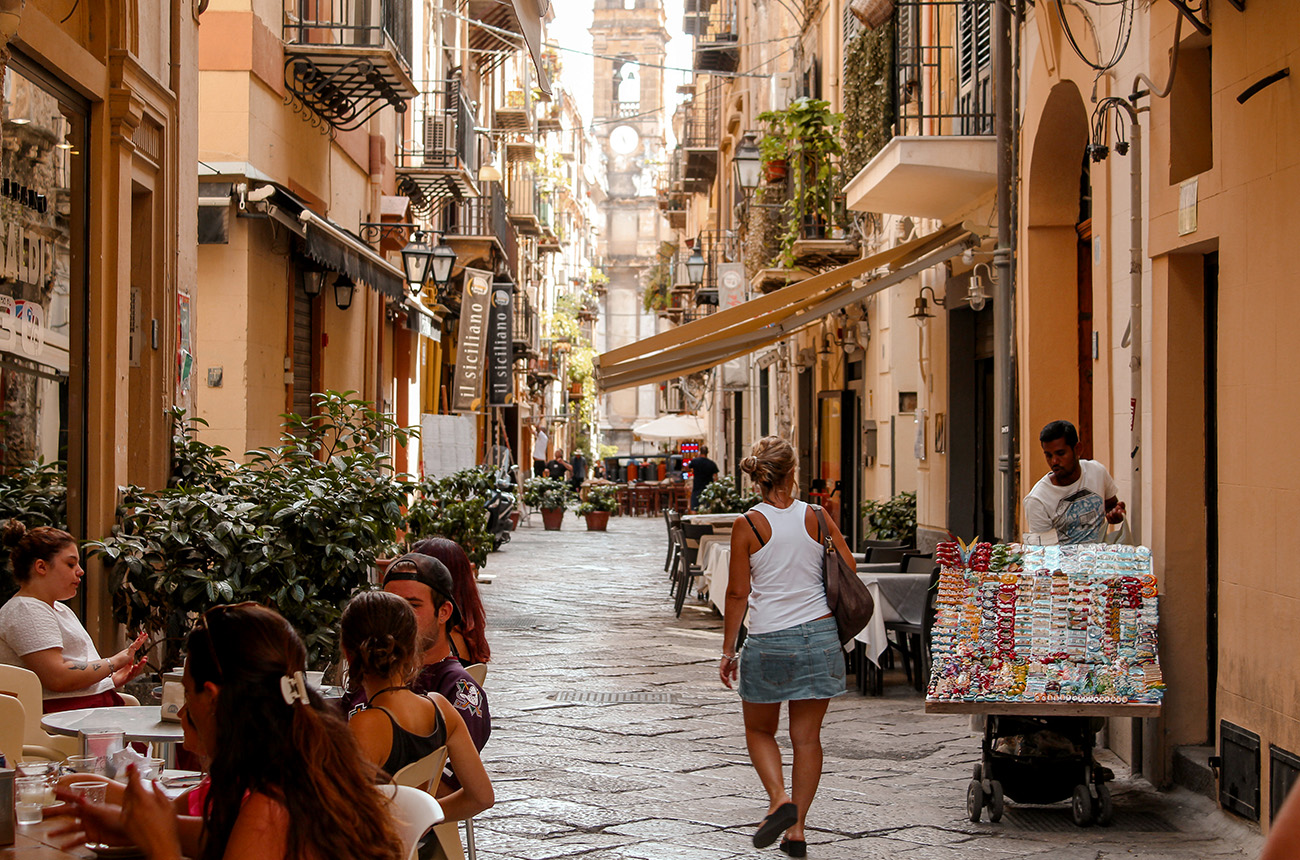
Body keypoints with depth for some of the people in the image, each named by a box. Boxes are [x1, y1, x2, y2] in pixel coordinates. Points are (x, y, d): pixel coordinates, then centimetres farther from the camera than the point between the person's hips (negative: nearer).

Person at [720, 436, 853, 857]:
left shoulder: (748, 526, -8)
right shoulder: (816, 518, -2)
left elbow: (738, 593, -5)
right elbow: (849, 570, 4)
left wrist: (728, 651, 2)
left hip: (769, 642, -2)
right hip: (820, 636, 2)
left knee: (759, 731, 17)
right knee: (807, 736, 11)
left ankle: (780, 798, -6)